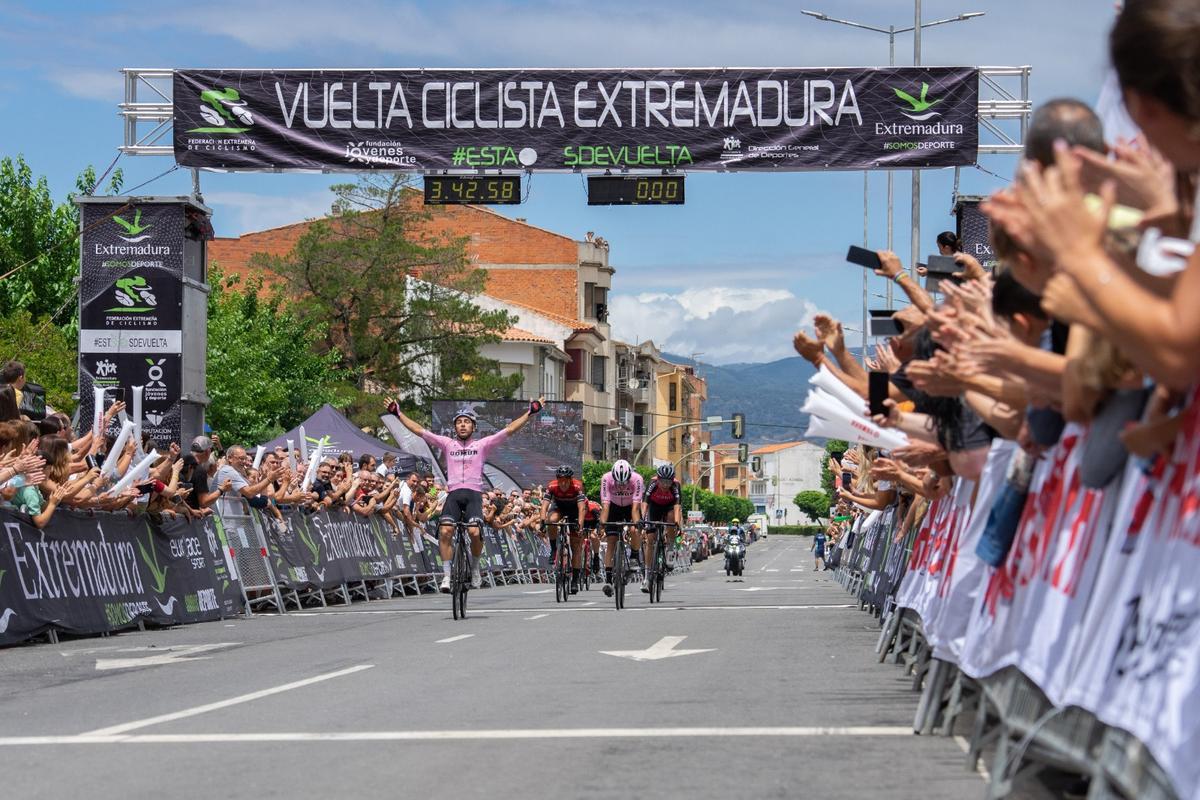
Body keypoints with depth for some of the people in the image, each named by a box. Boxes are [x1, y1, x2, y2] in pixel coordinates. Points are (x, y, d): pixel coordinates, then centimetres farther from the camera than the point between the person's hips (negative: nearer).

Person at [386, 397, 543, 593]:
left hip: (474, 493, -1)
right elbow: (419, 430, 14)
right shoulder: (447, 444, 15)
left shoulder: (482, 445, 12)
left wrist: (530, 413, 3)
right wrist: (399, 414, 10)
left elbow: (509, 429, 8)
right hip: (453, 493, 1)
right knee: (445, 531, -21)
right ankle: (446, 575, -12)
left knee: (474, 532, -22)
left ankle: (475, 568, 6)